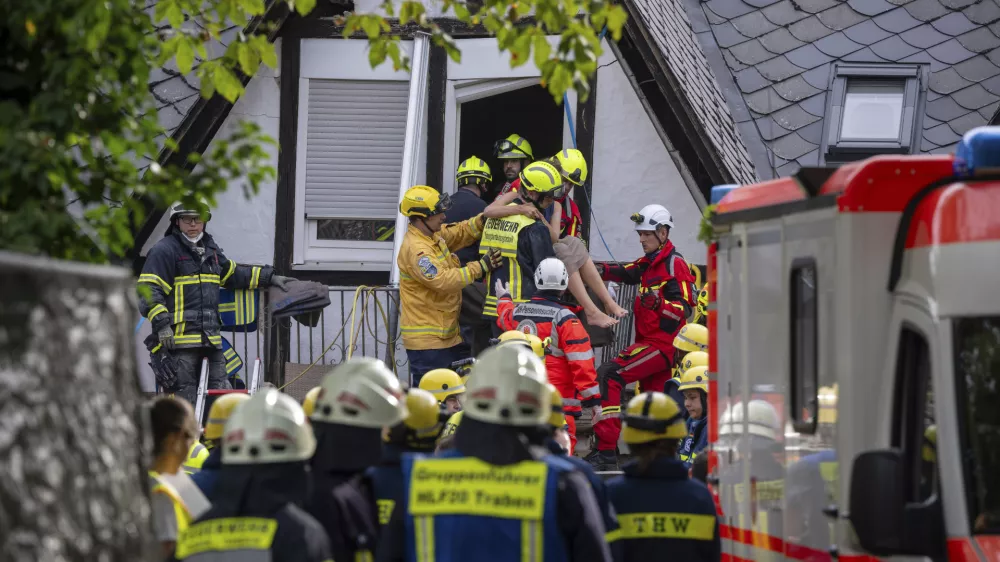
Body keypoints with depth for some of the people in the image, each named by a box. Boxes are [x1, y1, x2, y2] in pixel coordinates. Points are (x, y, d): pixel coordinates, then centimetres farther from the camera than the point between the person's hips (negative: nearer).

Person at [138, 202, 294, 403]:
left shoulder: (210, 249, 20)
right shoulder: (164, 251, -5)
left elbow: (232, 274, 36)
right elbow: (149, 291, -11)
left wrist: (269, 277, 38)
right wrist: (161, 323, -22)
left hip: (211, 339, 8)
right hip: (177, 338, -8)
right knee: (183, 401, -9)